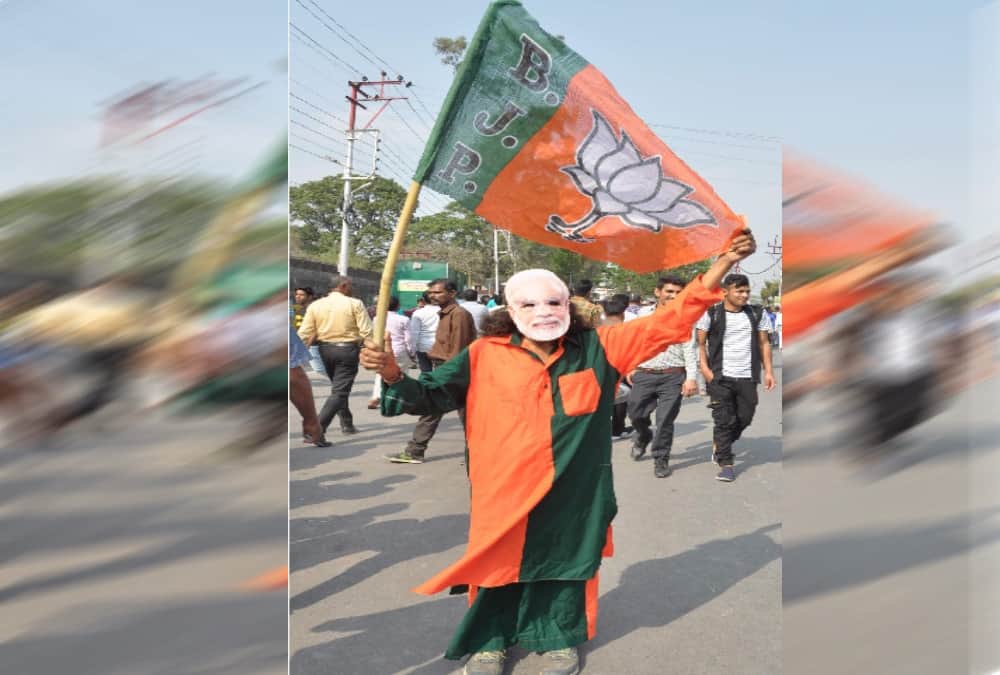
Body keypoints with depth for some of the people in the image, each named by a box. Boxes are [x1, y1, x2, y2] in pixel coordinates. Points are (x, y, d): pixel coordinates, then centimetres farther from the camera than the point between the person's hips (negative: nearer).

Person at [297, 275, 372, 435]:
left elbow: (304, 334, -1)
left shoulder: (315, 305, 3)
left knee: (339, 387, 23)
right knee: (340, 391, -4)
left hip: (325, 349, 5)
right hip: (347, 349, -5)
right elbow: (366, 332, -11)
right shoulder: (355, 304, -7)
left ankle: (347, 424, 30)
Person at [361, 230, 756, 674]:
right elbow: (431, 395, -1)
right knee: (499, 562, 13)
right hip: (505, 489, -1)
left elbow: (670, 321, -3)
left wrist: (723, 263, -9)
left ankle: (558, 637, 40)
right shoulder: (484, 356, -5)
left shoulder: (596, 349, -2)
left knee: (563, 559, 16)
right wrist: (393, 375, -22)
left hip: (570, 493, 1)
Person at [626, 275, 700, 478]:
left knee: (665, 420, -3)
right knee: (636, 413, 8)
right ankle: (643, 436, 42)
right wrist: (630, 368, 13)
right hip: (644, 375, 3)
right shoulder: (643, 315, 8)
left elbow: (689, 351, -3)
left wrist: (691, 378, -12)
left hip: (673, 377, -2)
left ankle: (661, 459, 15)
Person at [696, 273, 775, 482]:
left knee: (744, 418, 8)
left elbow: (764, 343, 12)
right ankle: (726, 464, 4)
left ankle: (719, 444, 34)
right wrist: (705, 369, -10)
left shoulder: (757, 314, 7)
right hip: (720, 377, -3)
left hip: (747, 377, 3)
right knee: (724, 420, -4)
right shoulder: (711, 314, -2)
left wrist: (768, 371, 5)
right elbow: (700, 344, 1)